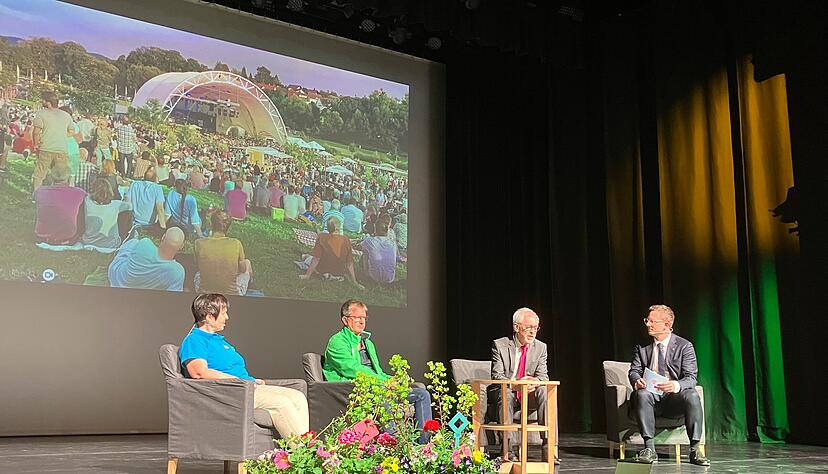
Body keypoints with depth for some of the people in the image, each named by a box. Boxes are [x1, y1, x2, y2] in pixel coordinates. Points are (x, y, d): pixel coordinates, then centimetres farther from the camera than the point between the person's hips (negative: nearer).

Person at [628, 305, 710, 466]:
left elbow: (691, 377, -6)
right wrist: (637, 381, -20)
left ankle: (695, 449, -24)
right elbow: (634, 370, 7)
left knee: (692, 395, -33)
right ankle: (649, 449, -30)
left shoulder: (684, 346, 2)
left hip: (674, 396, -1)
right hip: (651, 395, 1)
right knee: (642, 394, -33)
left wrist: (677, 385, -30)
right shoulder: (642, 347, 10)